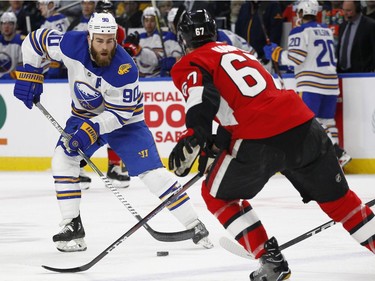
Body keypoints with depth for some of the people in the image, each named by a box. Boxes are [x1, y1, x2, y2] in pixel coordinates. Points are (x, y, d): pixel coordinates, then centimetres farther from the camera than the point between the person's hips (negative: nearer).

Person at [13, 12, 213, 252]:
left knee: (151, 170, -13)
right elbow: (36, 40, -9)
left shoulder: (125, 69, -33)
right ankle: (72, 227, -10)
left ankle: (195, 226, -6)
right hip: (85, 115, 4)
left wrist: (92, 129, -37)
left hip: (125, 120, -4)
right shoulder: (72, 45, -25)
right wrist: (30, 75, -12)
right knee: (63, 158, -17)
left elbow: (119, 113, -26)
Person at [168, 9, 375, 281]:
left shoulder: (188, 65, 8)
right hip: (303, 126, 6)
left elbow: (203, 100, -13)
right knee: (336, 197, 21)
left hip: (259, 141, -6)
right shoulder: (237, 52, 30)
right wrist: (216, 146, 34)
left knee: (217, 195, 18)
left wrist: (190, 142, -17)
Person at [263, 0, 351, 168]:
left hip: (311, 85, -7)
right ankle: (338, 154, 8)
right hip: (331, 84, 7)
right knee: (326, 120, 14)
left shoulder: (300, 32, -7)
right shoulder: (327, 31, 16)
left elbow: (294, 58, -15)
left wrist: (274, 53, -2)